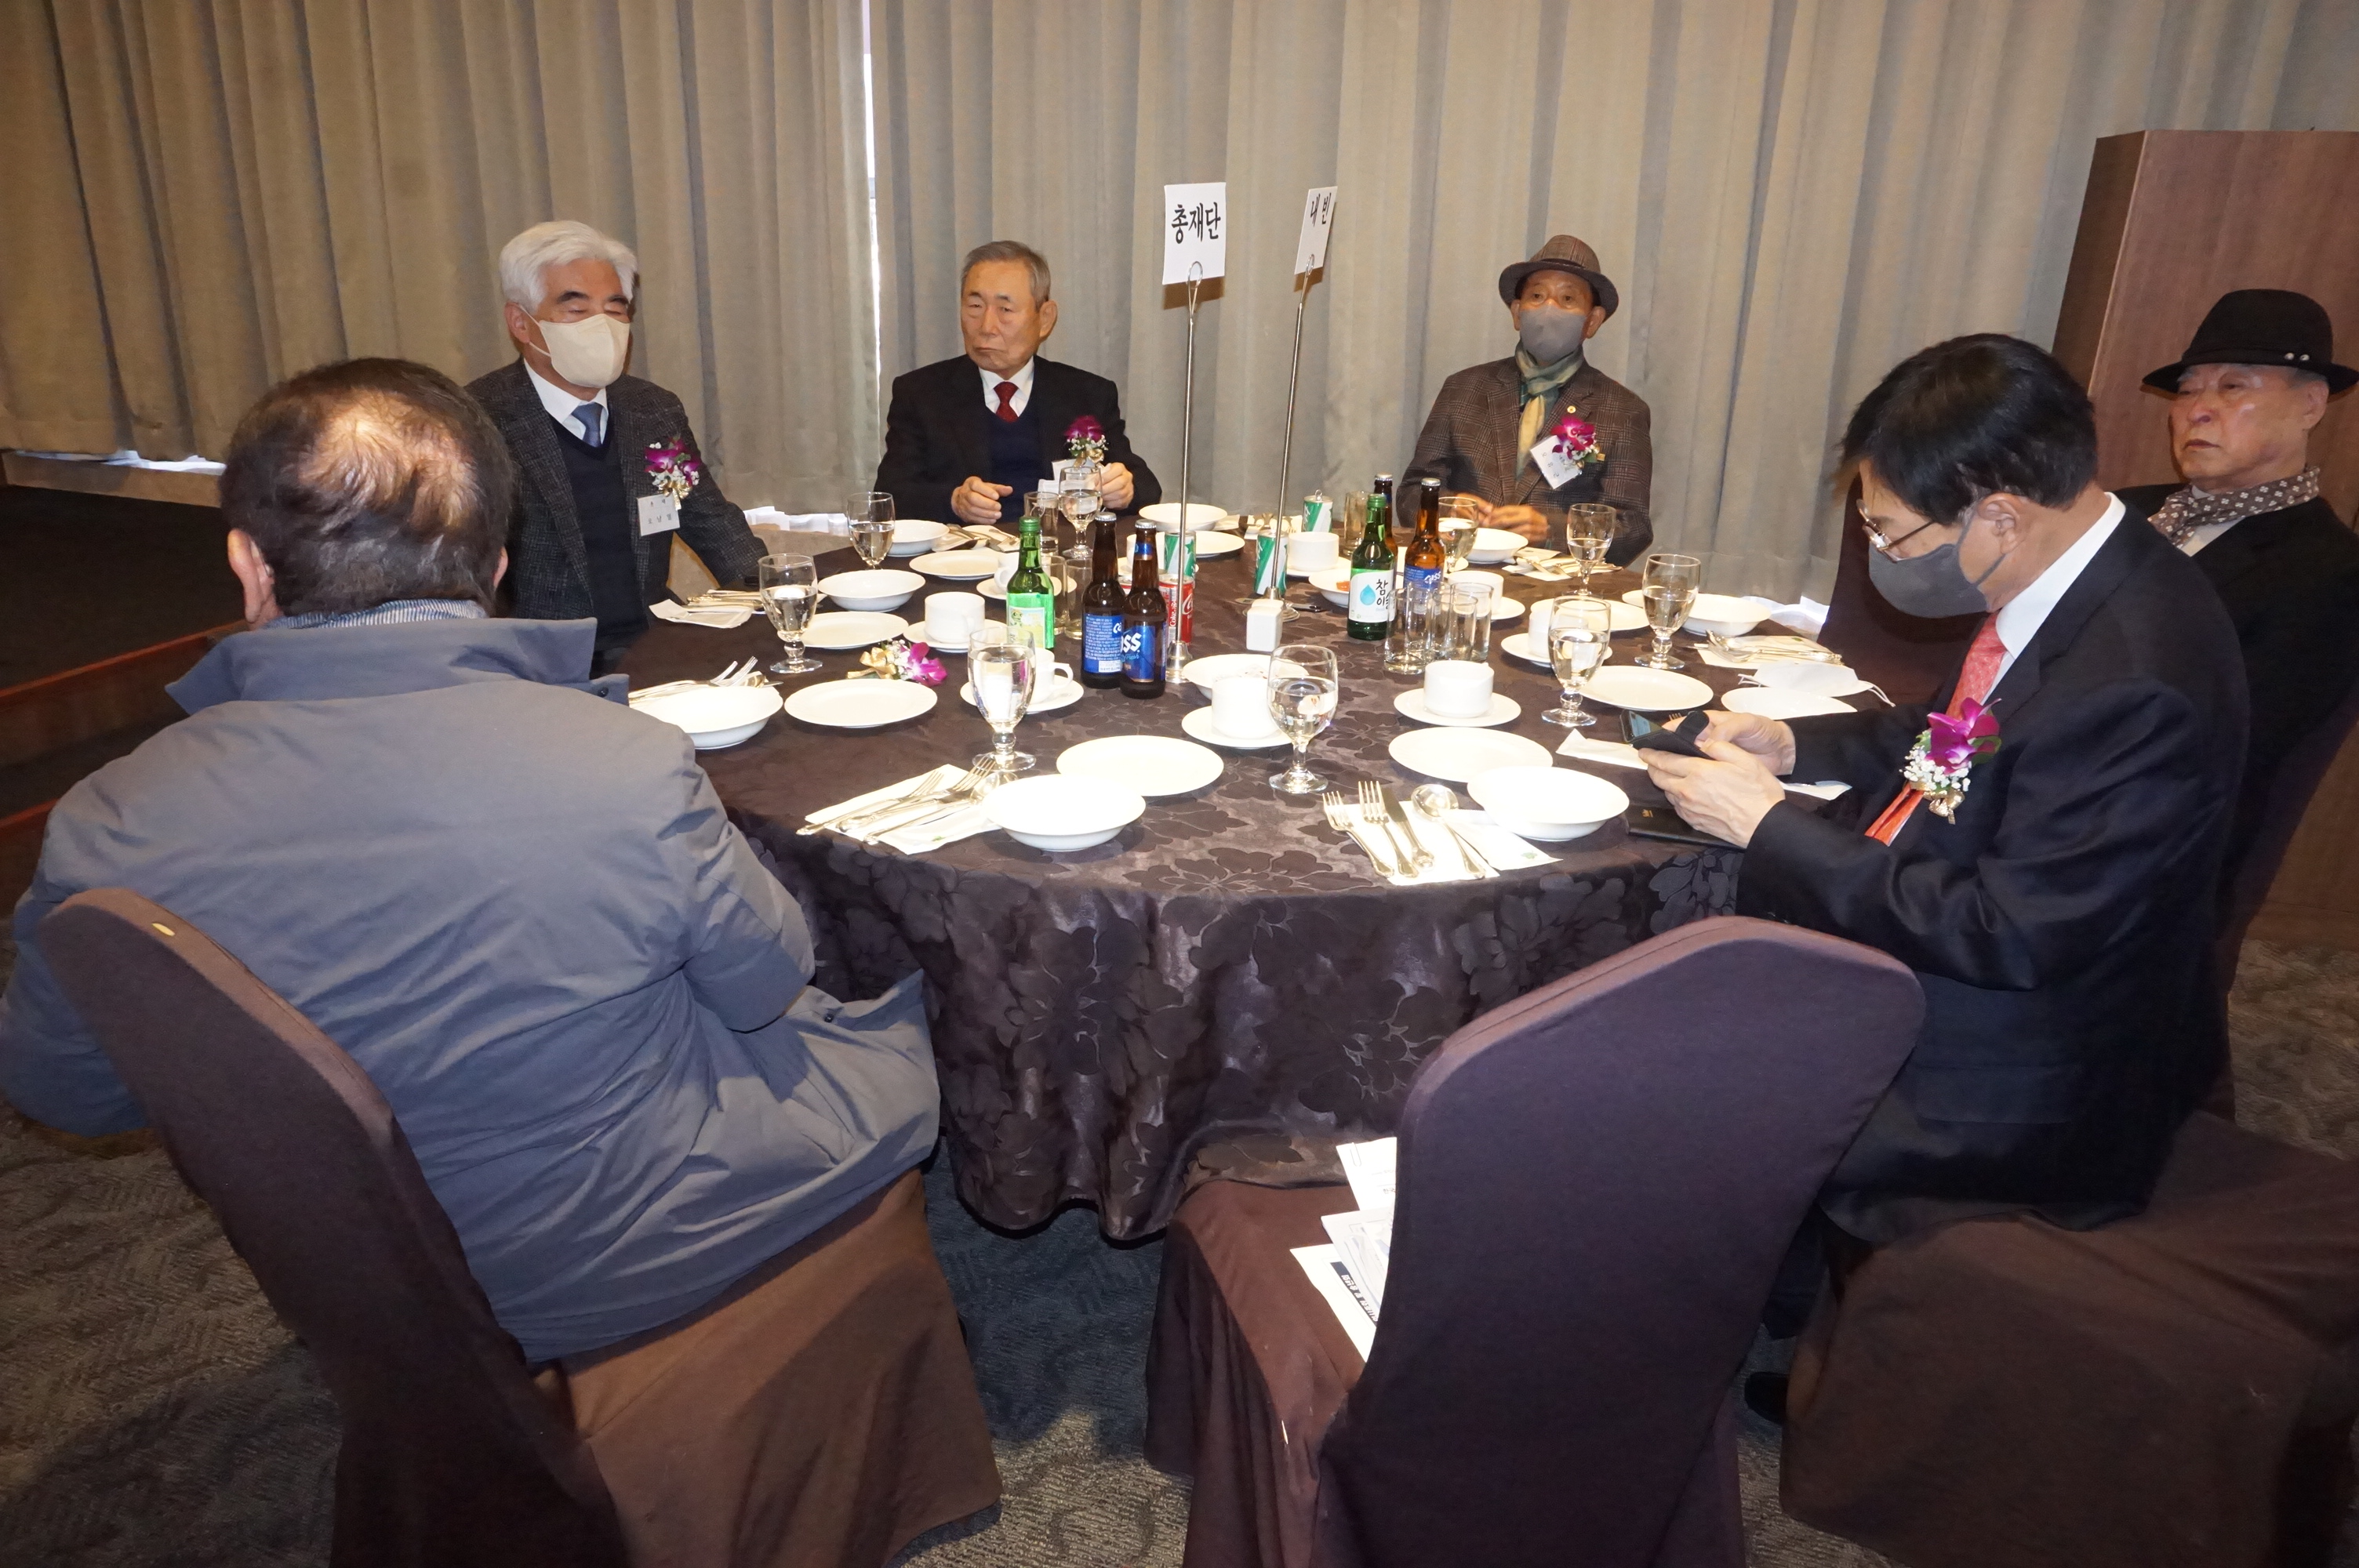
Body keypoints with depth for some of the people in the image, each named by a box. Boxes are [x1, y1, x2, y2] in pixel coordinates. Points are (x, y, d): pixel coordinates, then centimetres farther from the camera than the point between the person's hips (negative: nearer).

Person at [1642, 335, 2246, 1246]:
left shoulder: (2136, 684, -31)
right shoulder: (2065, 576, -3)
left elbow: (2009, 936, -27)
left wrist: (1767, 822, -22)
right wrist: (1795, 745, 0)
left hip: (2012, 1078, -9)